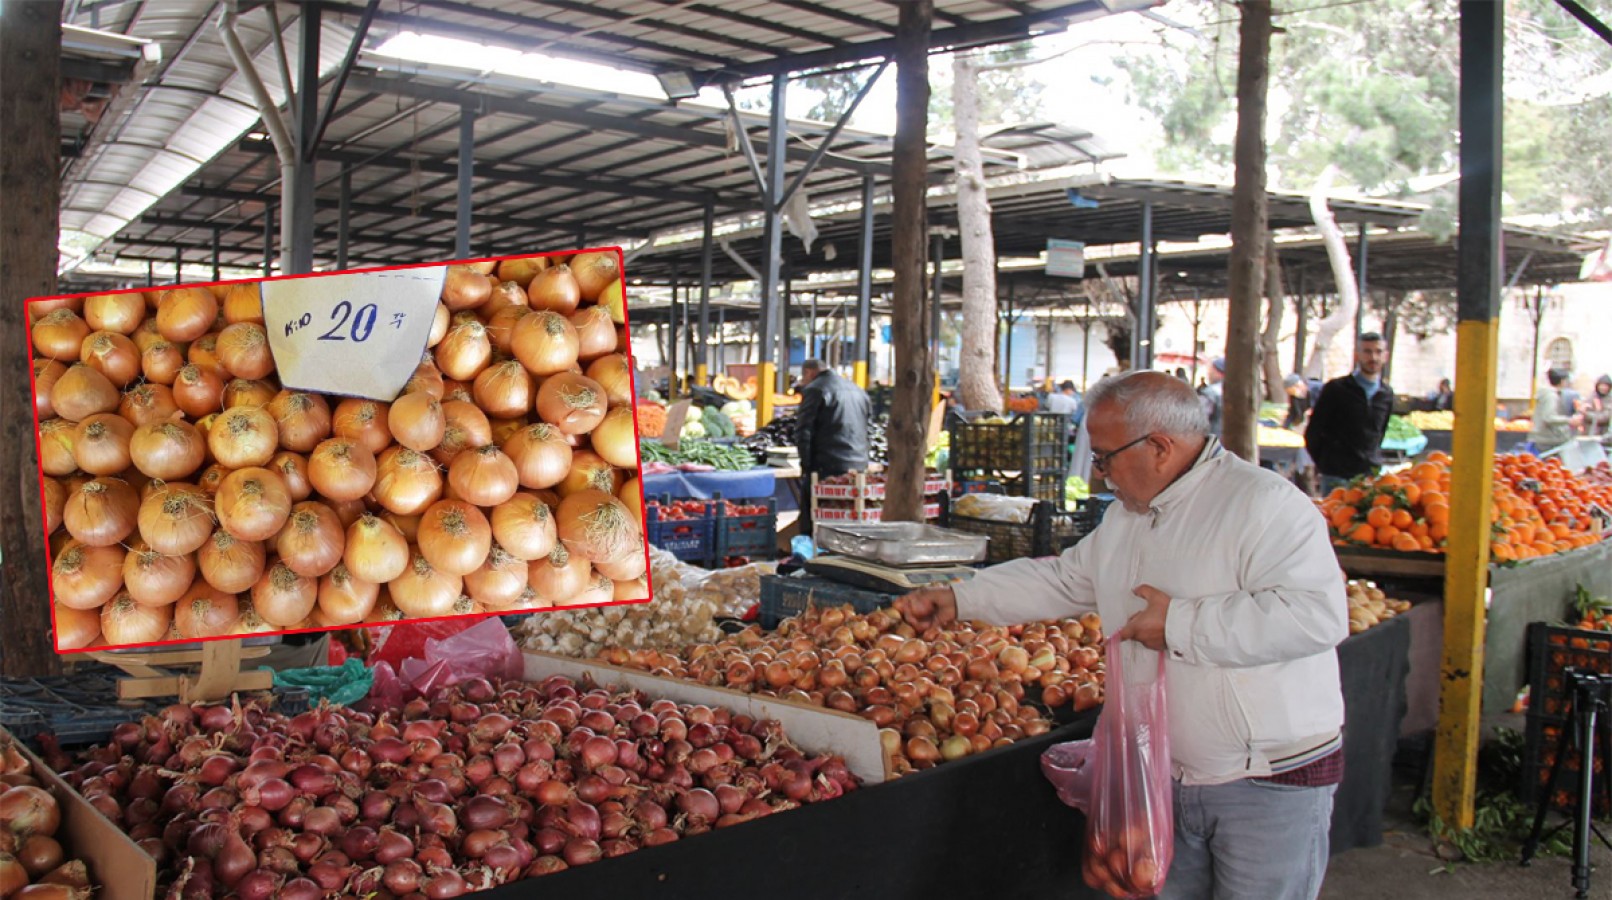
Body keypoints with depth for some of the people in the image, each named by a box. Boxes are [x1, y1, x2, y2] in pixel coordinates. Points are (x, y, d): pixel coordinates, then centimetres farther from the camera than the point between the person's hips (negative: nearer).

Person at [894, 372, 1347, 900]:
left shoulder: (1263, 502, -18)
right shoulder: (1124, 519, 10)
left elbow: (1319, 614, -29)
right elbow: (1061, 580, 21)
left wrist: (1182, 624, -24)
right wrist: (958, 598, 14)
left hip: (1272, 783, -7)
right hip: (1174, 778, 7)